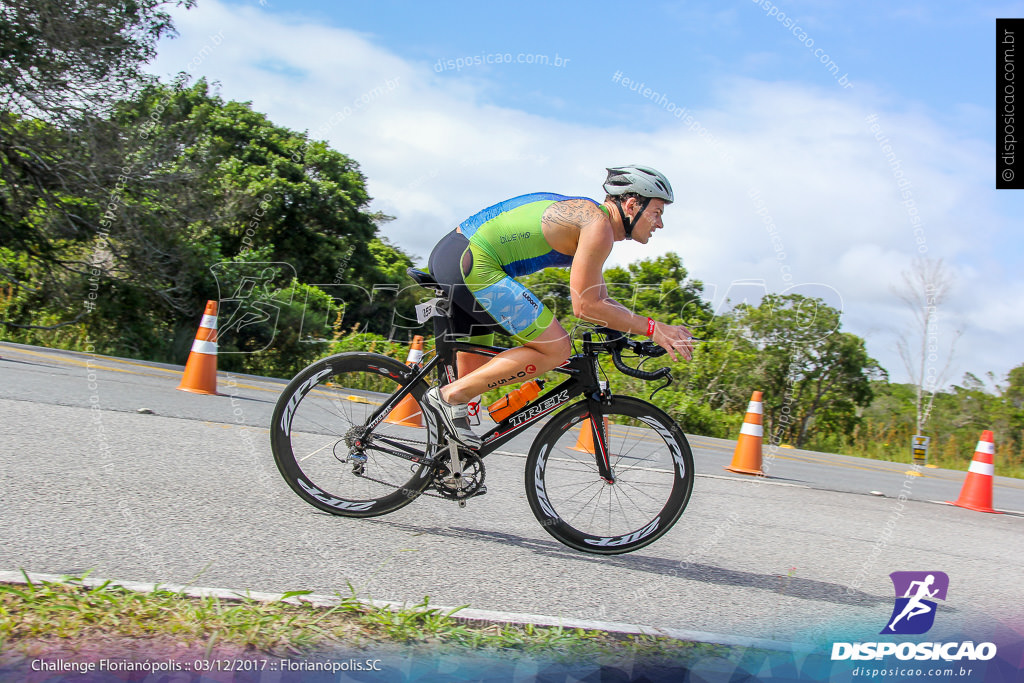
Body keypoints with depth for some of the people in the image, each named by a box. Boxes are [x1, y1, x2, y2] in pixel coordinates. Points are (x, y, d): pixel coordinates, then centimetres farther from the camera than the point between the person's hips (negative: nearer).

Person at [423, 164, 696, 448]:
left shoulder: (583, 214, 22)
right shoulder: (599, 225, -9)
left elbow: (602, 301, 27)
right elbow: (585, 307, -12)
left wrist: (660, 331, 20)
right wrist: (652, 328, -7)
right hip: (474, 264, -10)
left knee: (475, 376, 17)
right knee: (555, 348, -9)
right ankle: (451, 395, -10)